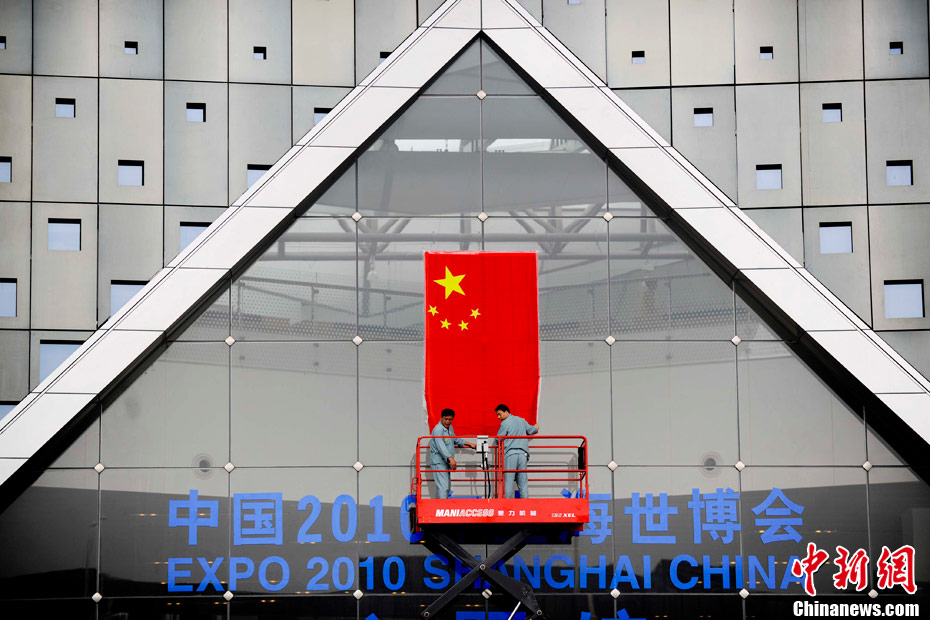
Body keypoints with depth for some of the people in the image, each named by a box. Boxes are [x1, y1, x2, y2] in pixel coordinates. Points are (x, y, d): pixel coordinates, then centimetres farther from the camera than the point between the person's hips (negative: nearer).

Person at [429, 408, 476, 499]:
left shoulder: (450, 428, 13)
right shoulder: (438, 429, -17)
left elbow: (456, 440, 32)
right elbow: (441, 446, -29)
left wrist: (469, 444, 35)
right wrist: (450, 458, -38)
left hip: (446, 462, 10)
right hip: (438, 462, -10)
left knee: (447, 488, 11)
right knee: (442, 487, -17)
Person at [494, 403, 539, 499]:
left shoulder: (505, 423, -3)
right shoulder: (521, 420, 14)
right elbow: (531, 430, 30)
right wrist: (536, 427, 53)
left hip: (510, 453, -5)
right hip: (523, 453, 5)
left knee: (508, 480, -5)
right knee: (523, 481, 5)